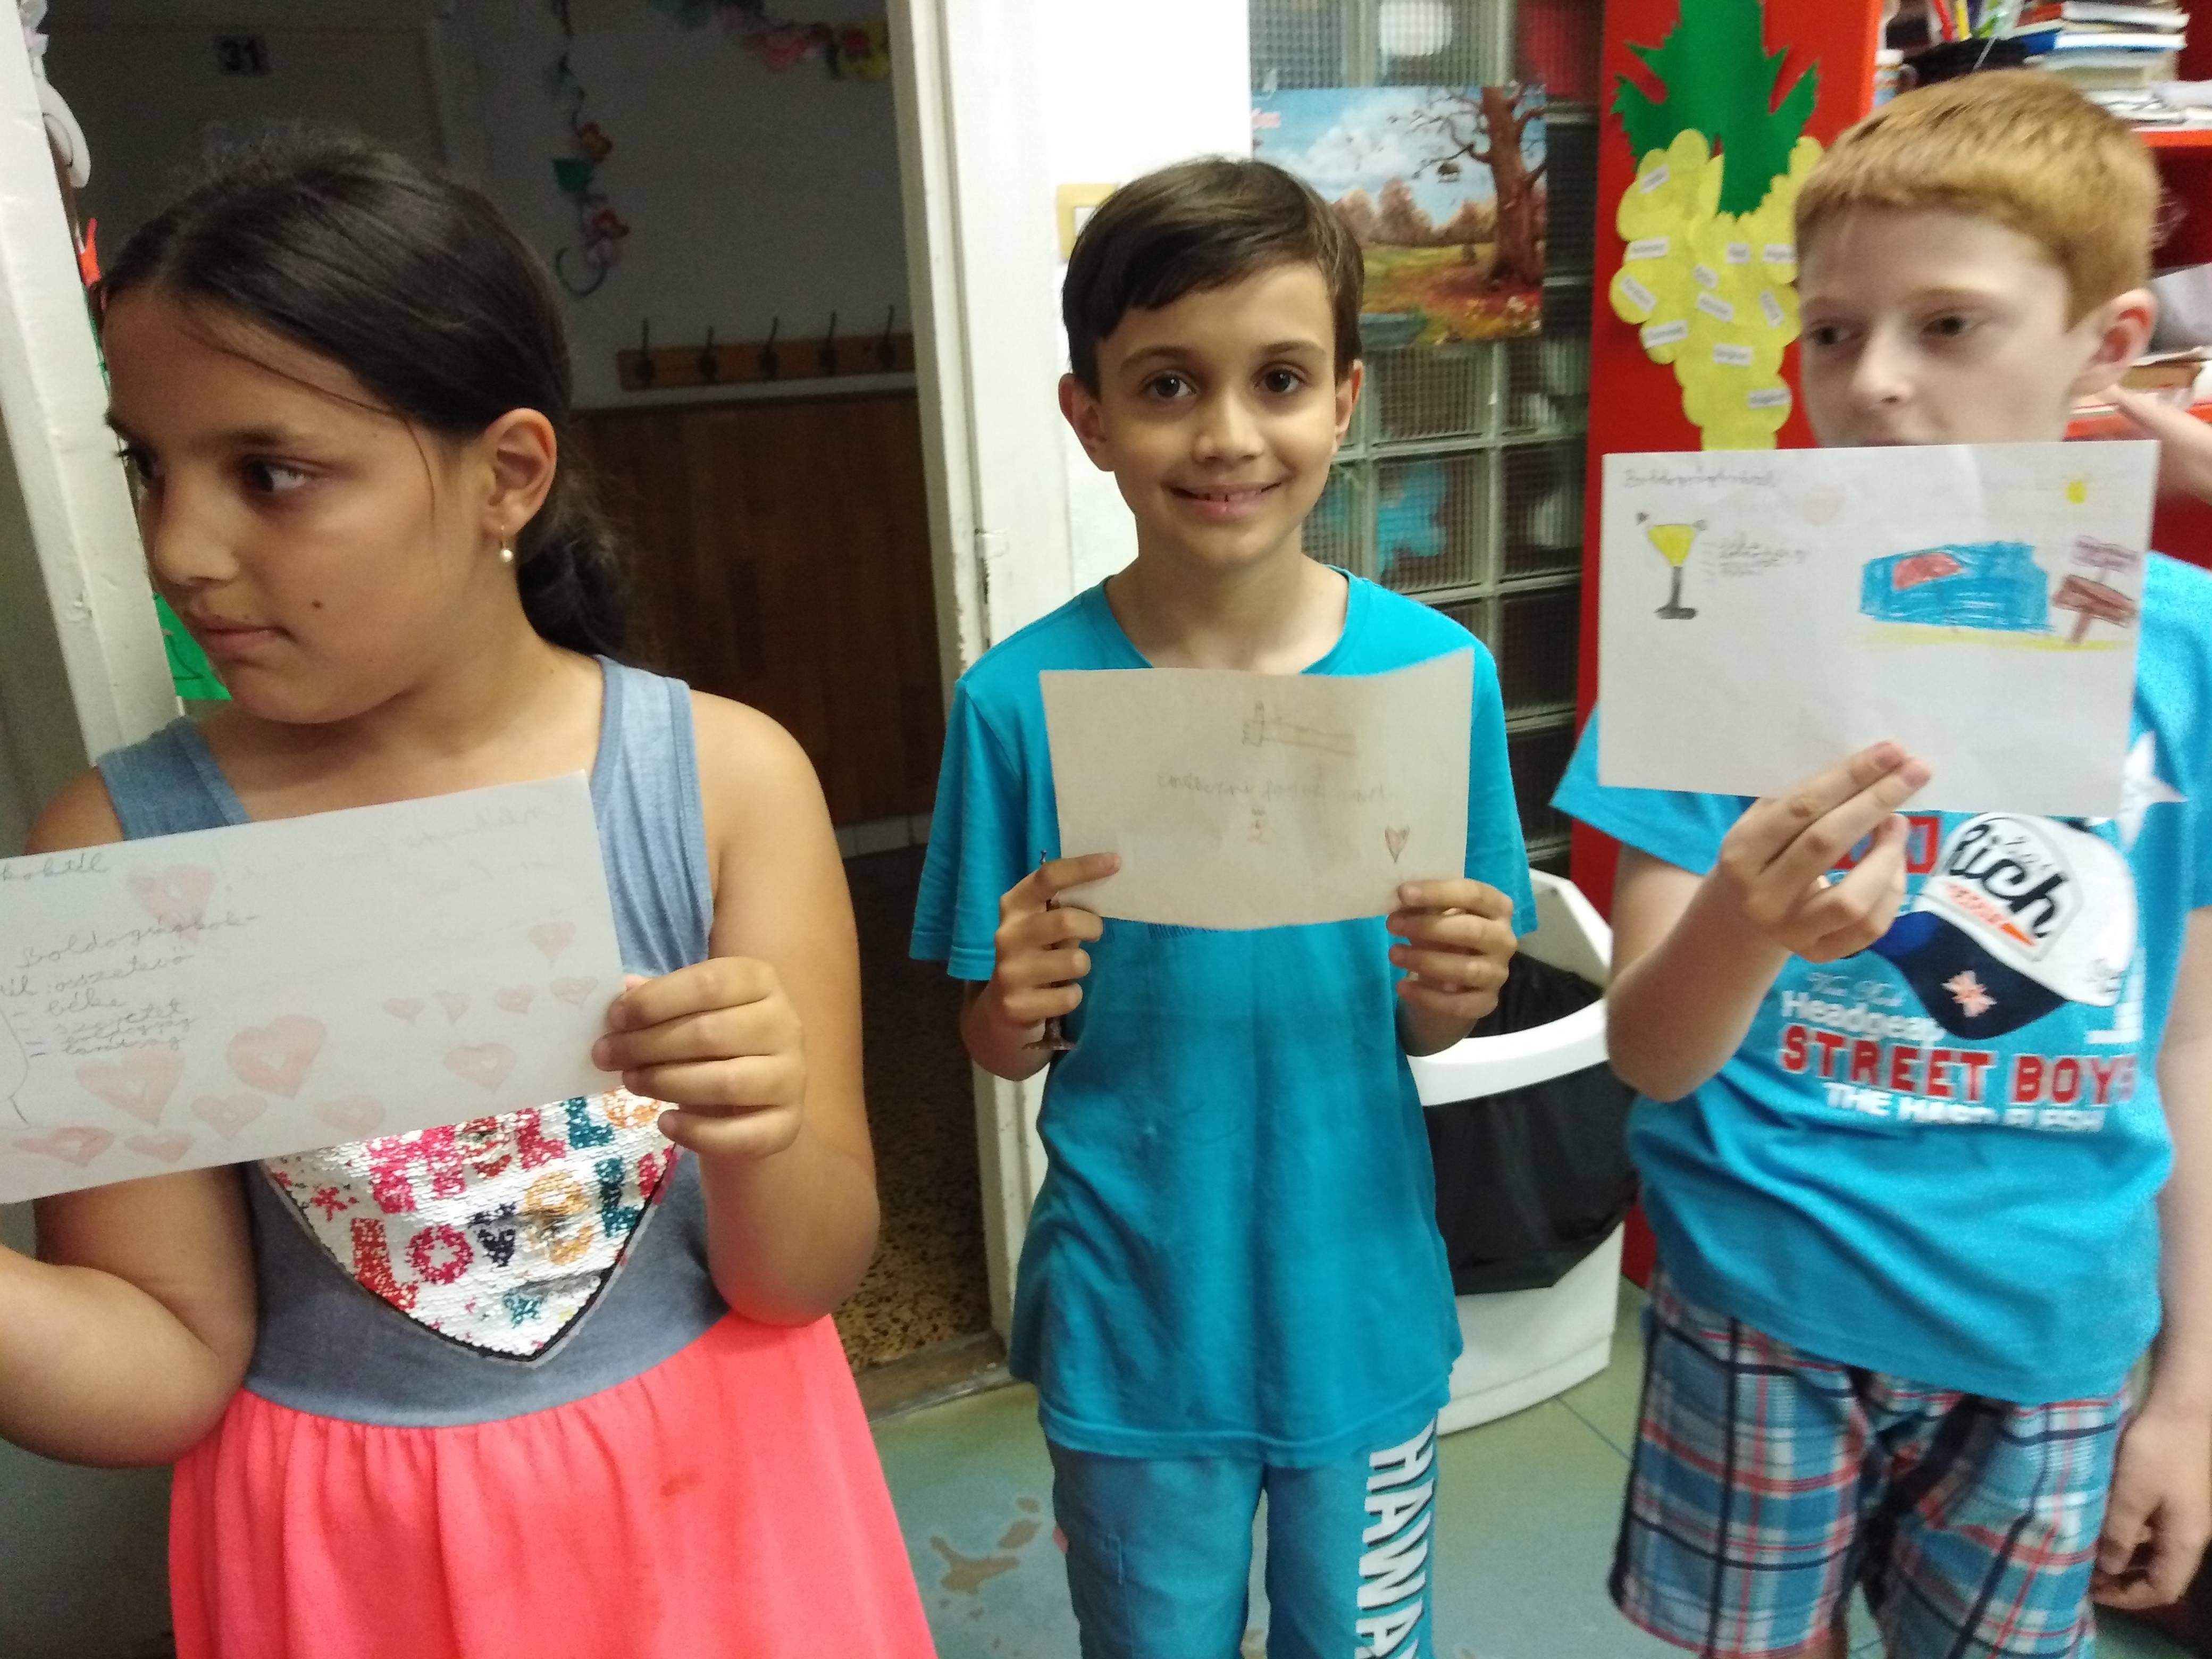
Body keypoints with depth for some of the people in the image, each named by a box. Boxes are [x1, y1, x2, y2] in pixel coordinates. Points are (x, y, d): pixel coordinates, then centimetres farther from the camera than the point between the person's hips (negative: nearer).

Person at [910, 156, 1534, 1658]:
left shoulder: (1433, 669, -11)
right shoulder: (1023, 698, -15)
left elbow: (1419, 1029, -1)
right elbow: (1000, 1050, -5)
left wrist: (1454, 993, -23)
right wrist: (1021, 1005, -26)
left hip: (1361, 1303, 1)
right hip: (1132, 1322, -1)